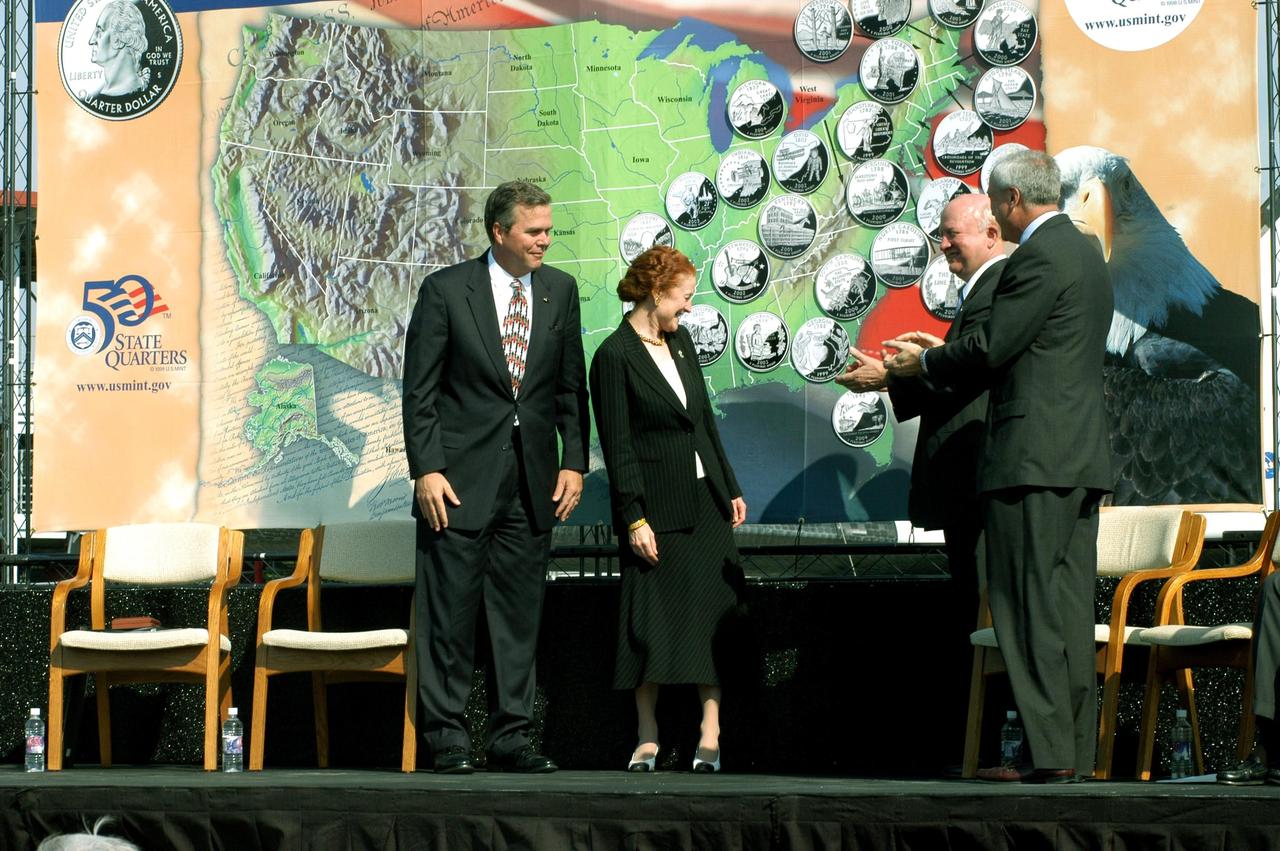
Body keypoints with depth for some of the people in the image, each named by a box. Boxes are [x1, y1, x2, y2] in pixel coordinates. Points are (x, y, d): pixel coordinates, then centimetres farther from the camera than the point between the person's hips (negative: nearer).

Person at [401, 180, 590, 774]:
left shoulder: (559, 291, 8)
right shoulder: (446, 290, -4)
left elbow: (571, 385, 13)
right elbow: (419, 390, -4)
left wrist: (574, 462, 5)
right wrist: (426, 470, -10)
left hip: (532, 480, 4)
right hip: (461, 477, -4)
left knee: (520, 614, 6)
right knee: (451, 611, -2)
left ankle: (511, 736, 12)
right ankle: (447, 736, 6)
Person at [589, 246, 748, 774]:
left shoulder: (680, 343, 11)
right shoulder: (614, 356, -10)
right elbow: (617, 446, -12)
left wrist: (730, 489, 16)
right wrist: (635, 518, -16)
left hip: (705, 498, 6)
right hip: (657, 506, -6)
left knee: (711, 612, 1)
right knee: (652, 617, -3)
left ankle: (710, 733, 1)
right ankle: (648, 738, 4)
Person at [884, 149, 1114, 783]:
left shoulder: (1038, 257, -13)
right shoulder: (1084, 253, 19)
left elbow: (992, 348, -14)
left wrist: (923, 363, 3)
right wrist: (939, 354, 23)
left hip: (1033, 457, -10)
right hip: (1082, 457, 10)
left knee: (1029, 605, -8)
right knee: (1070, 605, 9)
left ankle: (1048, 752, -9)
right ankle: (1076, 752, 10)